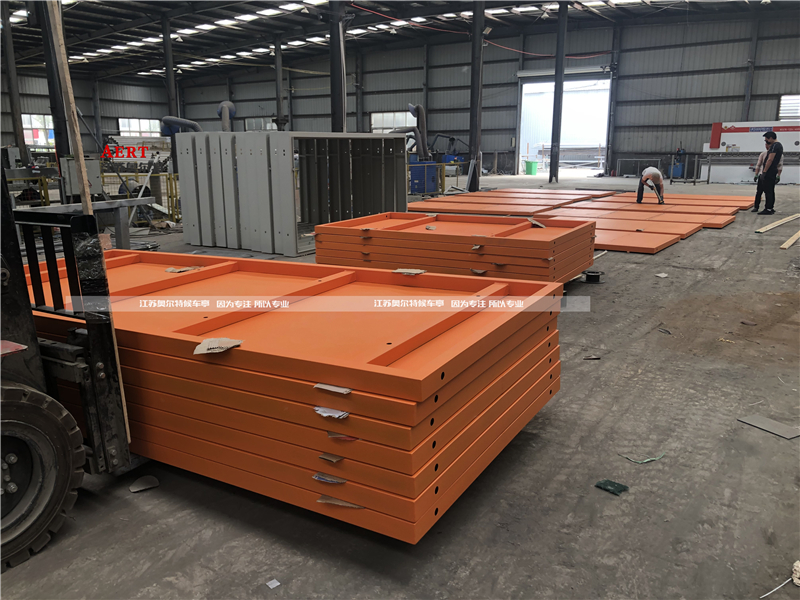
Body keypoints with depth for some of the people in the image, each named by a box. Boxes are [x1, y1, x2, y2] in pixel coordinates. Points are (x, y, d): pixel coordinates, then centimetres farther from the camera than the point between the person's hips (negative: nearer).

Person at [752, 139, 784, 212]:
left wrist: (778, 176, -16)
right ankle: (756, 207, 5)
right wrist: (756, 175, -2)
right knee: (759, 192, 0)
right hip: (763, 175, 2)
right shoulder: (763, 154, 4)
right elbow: (758, 165, 4)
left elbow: (780, 166, -7)